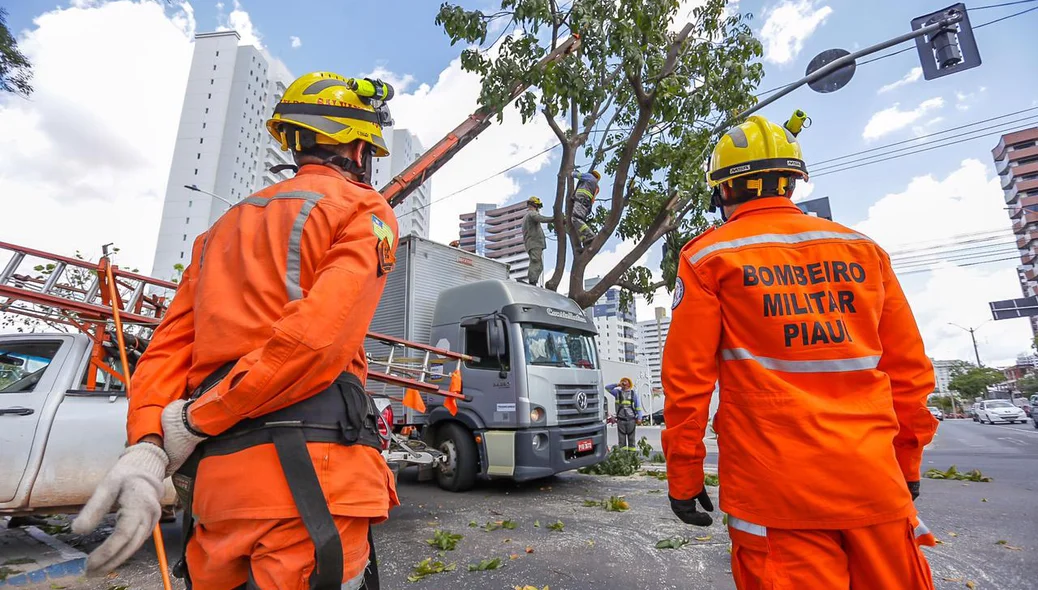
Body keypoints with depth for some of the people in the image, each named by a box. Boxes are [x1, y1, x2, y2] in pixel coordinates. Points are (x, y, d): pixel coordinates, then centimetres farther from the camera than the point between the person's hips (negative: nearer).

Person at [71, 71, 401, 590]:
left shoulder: (225, 226, 23)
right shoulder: (366, 212, 0)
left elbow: (170, 343, 11)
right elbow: (319, 336, -16)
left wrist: (144, 447, 1)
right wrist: (195, 420, -7)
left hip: (213, 479, 7)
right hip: (310, 472, -7)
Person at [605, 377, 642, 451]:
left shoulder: (633, 394, 8)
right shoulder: (618, 393, 9)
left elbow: (638, 407, 7)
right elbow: (607, 387, 5)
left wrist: (639, 418, -1)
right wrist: (617, 385, -2)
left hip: (631, 419, 0)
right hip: (621, 419, 0)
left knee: (631, 437, 6)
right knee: (621, 438, 3)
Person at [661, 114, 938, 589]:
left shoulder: (709, 256, -4)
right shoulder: (862, 249, 8)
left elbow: (686, 376, -8)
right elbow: (909, 370, 11)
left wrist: (684, 478, 1)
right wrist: (906, 462, 22)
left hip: (777, 493, -4)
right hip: (875, 482, 4)